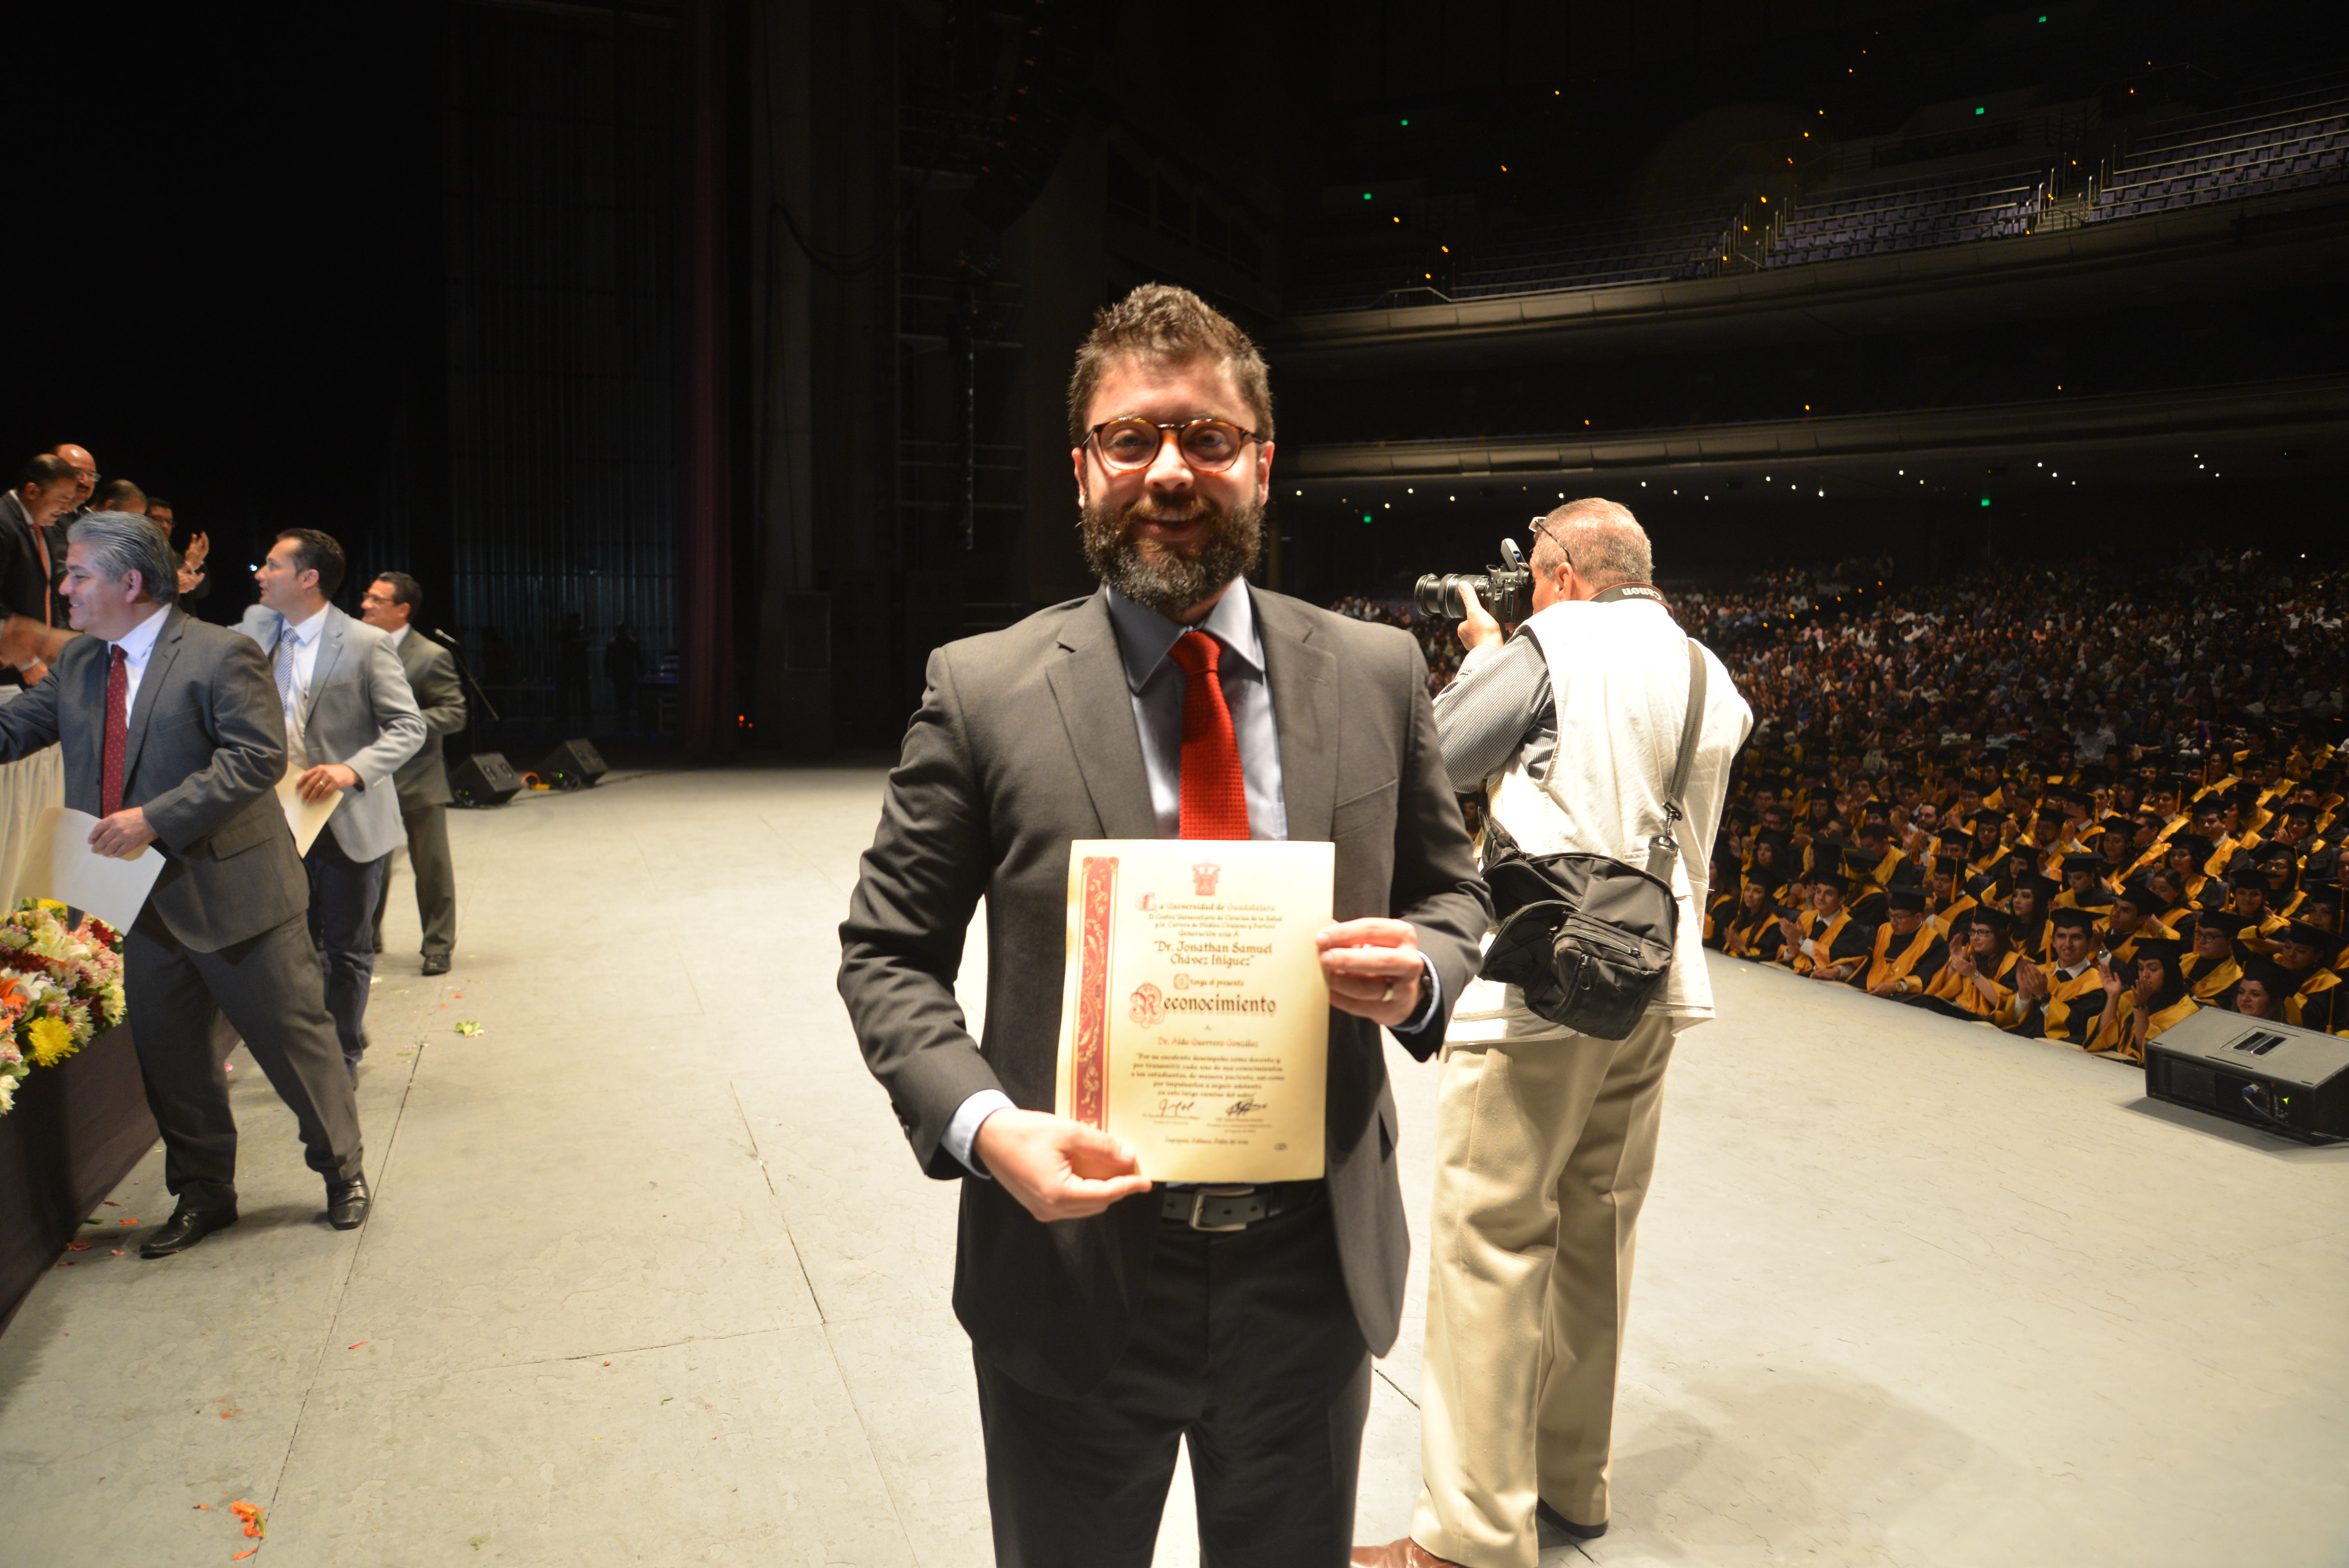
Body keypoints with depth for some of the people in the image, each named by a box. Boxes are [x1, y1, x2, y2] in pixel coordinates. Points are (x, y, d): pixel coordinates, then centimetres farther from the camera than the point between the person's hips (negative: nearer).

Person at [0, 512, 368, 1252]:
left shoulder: (220, 653, -12)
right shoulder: (76, 663, 11)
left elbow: (258, 756, -20)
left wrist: (156, 818, -23)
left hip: (230, 892, -7)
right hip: (146, 903, 7)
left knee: (293, 1038, 3)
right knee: (168, 1057, 14)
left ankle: (342, 1170, 22)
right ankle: (203, 1194, 30)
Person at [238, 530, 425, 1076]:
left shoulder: (366, 644, -13)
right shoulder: (256, 628, 5)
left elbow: (409, 726, -14)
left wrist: (352, 770, -27)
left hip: (349, 823, -6)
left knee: (346, 949, 6)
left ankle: (343, 1057, 22)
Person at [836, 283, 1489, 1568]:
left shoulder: (1376, 676, -2)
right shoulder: (982, 691, -10)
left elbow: (1450, 890, 9)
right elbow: (888, 952, -4)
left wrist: (1421, 970, -14)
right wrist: (983, 1124, -20)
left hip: (1312, 1271, 2)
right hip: (1076, 1278, -2)